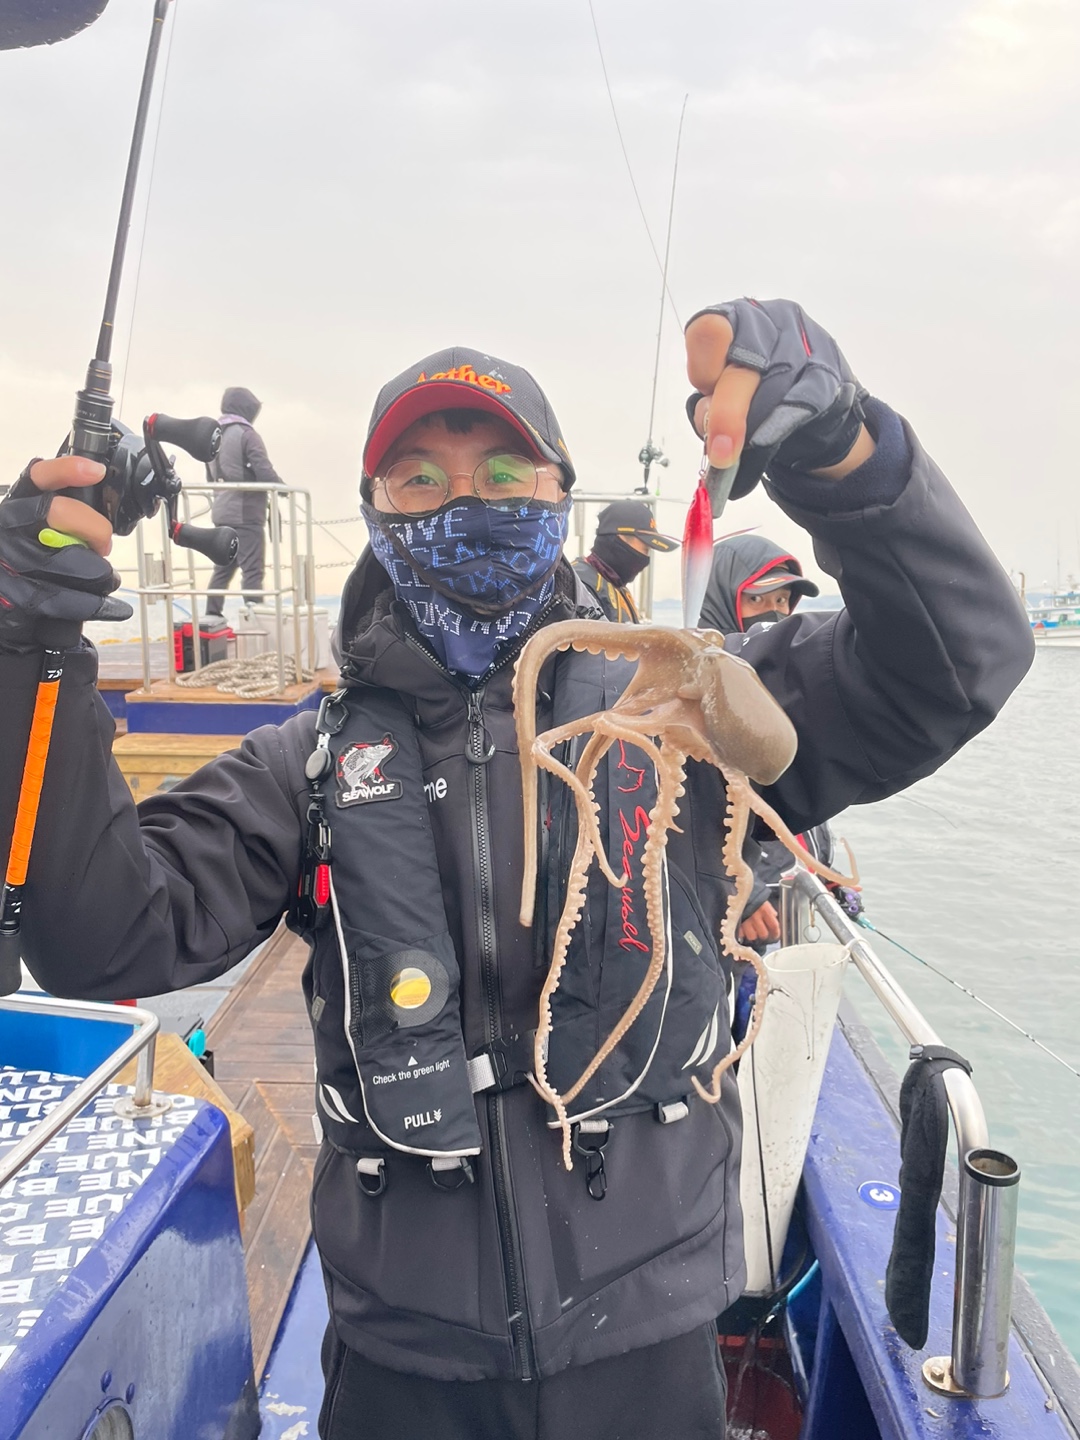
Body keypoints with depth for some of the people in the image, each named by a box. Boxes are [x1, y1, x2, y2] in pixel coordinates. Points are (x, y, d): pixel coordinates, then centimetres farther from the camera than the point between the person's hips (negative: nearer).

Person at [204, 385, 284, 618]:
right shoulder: (246, 433, -11)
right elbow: (264, 472, -15)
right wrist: (282, 489, 1)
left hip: (221, 511, 8)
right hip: (246, 512, -8)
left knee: (223, 568, 15)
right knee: (253, 570, -7)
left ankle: (212, 616, 17)